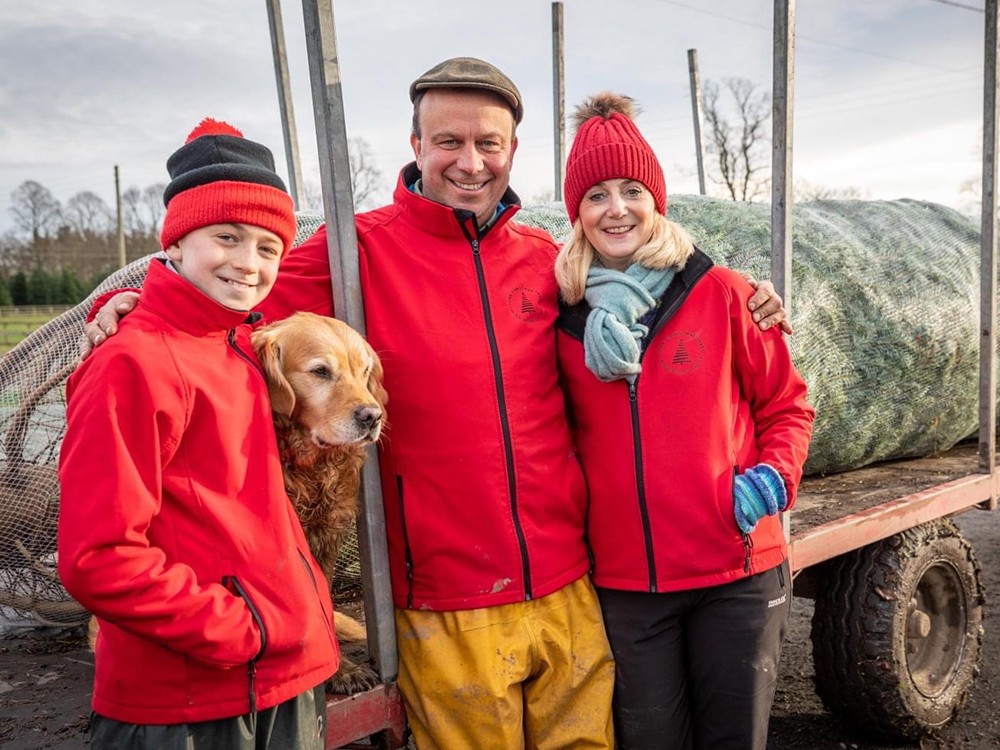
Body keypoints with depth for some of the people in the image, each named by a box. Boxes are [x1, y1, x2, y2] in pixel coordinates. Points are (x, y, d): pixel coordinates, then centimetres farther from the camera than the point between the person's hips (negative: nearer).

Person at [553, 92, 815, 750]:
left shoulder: (720, 293, -4)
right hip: (622, 581, 1)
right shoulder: (562, 317, 0)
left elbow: (786, 405, 5)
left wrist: (774, 475, -11)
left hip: (736, 572, -1)